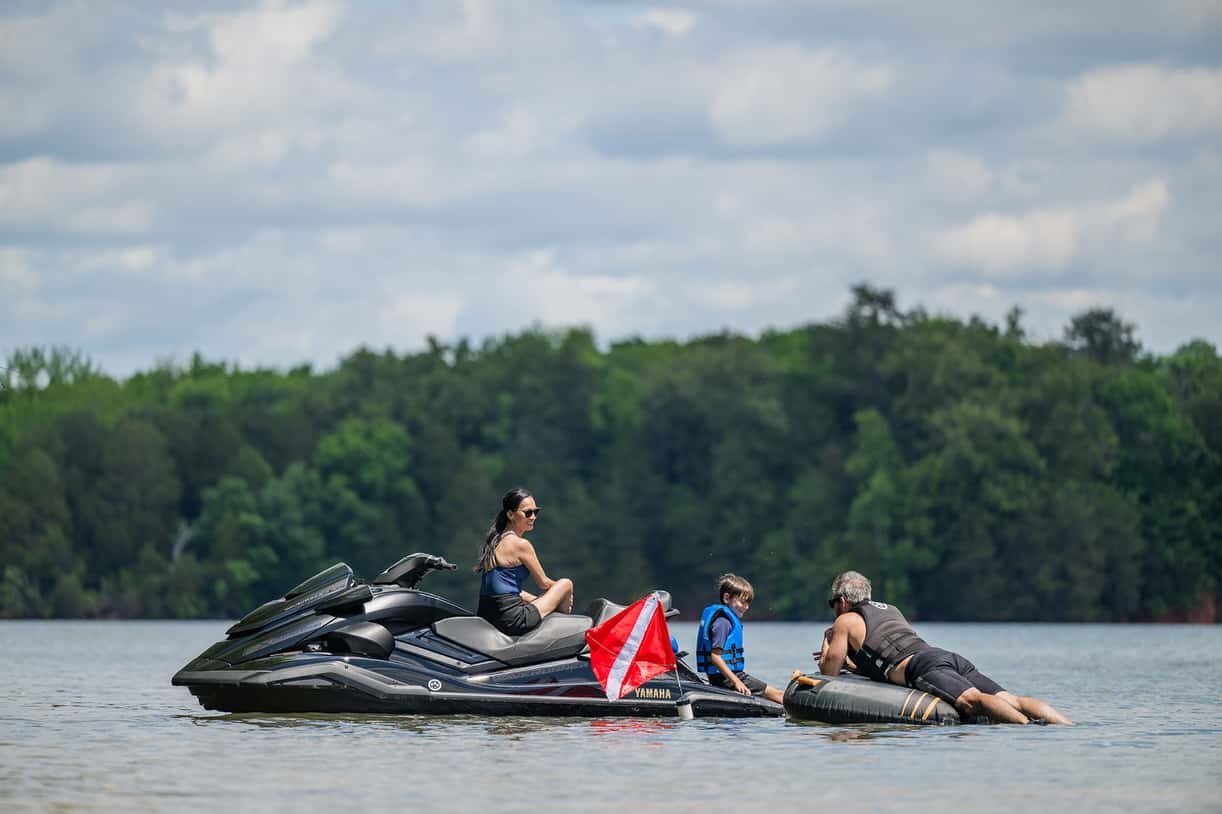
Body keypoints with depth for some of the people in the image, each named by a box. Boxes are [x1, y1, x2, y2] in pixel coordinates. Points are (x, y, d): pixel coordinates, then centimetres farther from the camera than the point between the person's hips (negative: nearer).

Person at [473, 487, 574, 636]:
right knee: (566, 584, 6)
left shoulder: (495, 541, 15)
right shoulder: (520, 544, -11)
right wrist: (562, 589, 20)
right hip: (512, 621, -9)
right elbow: (543, 583, 0)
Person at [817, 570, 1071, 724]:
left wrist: (827, 649, 38)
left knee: (972, 700, -32)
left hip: (922, 666, -7)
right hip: (949, 656, 7)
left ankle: (1030, 729, -58)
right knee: (1011, 701, -12)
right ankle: (1066, 725, -36)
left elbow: (829, 673, 18)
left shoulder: (846, 621, 17)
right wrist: (850, 661, 55)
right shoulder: (892, 610, 39)